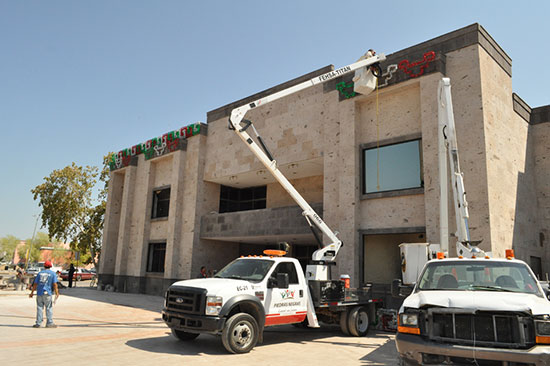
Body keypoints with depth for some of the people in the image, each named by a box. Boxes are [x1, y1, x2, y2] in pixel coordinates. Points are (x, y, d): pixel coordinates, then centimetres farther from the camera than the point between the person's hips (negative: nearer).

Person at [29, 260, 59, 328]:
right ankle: (49, 323, 3)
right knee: (49, 308, 2)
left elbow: (35, 284, 10)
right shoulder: (53, 273, 2)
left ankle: (38, 323, 8)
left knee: (39, 308, 8)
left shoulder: (40, 273, 11)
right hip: (47, 293, -3)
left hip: (39, 293, 3)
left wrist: (32, 292, 18)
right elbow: (54, 284, -5)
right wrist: (57, 293, -2)